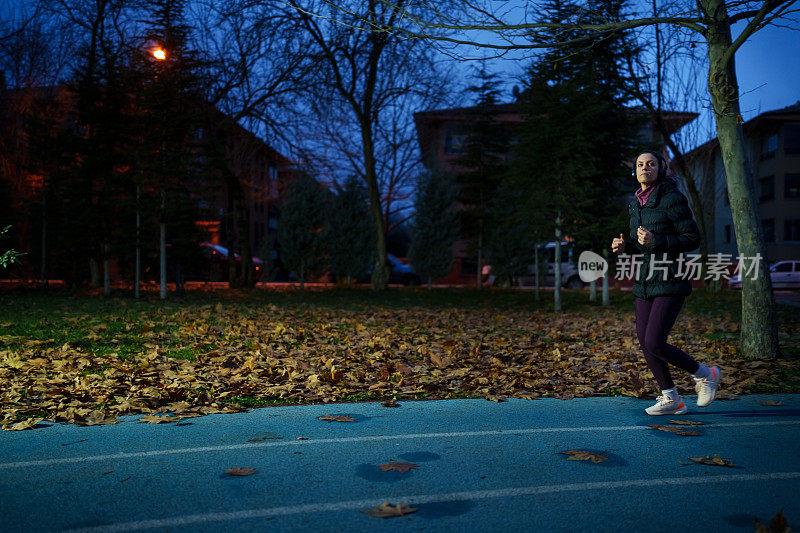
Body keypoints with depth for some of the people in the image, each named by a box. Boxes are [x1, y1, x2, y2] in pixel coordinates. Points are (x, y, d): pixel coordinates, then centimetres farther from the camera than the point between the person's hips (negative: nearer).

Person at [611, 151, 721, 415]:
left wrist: (655, 241, -23)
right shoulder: (636, 204, 12)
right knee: (645, 343, 5)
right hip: (645, 282, 7)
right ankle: (671, 399, 21)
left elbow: (692, 239, -11)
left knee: (655, 343, -12)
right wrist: (625, 246, 1)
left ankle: (704, 375, 15)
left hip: (670, 283, -7)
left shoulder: (672, 199, -10)